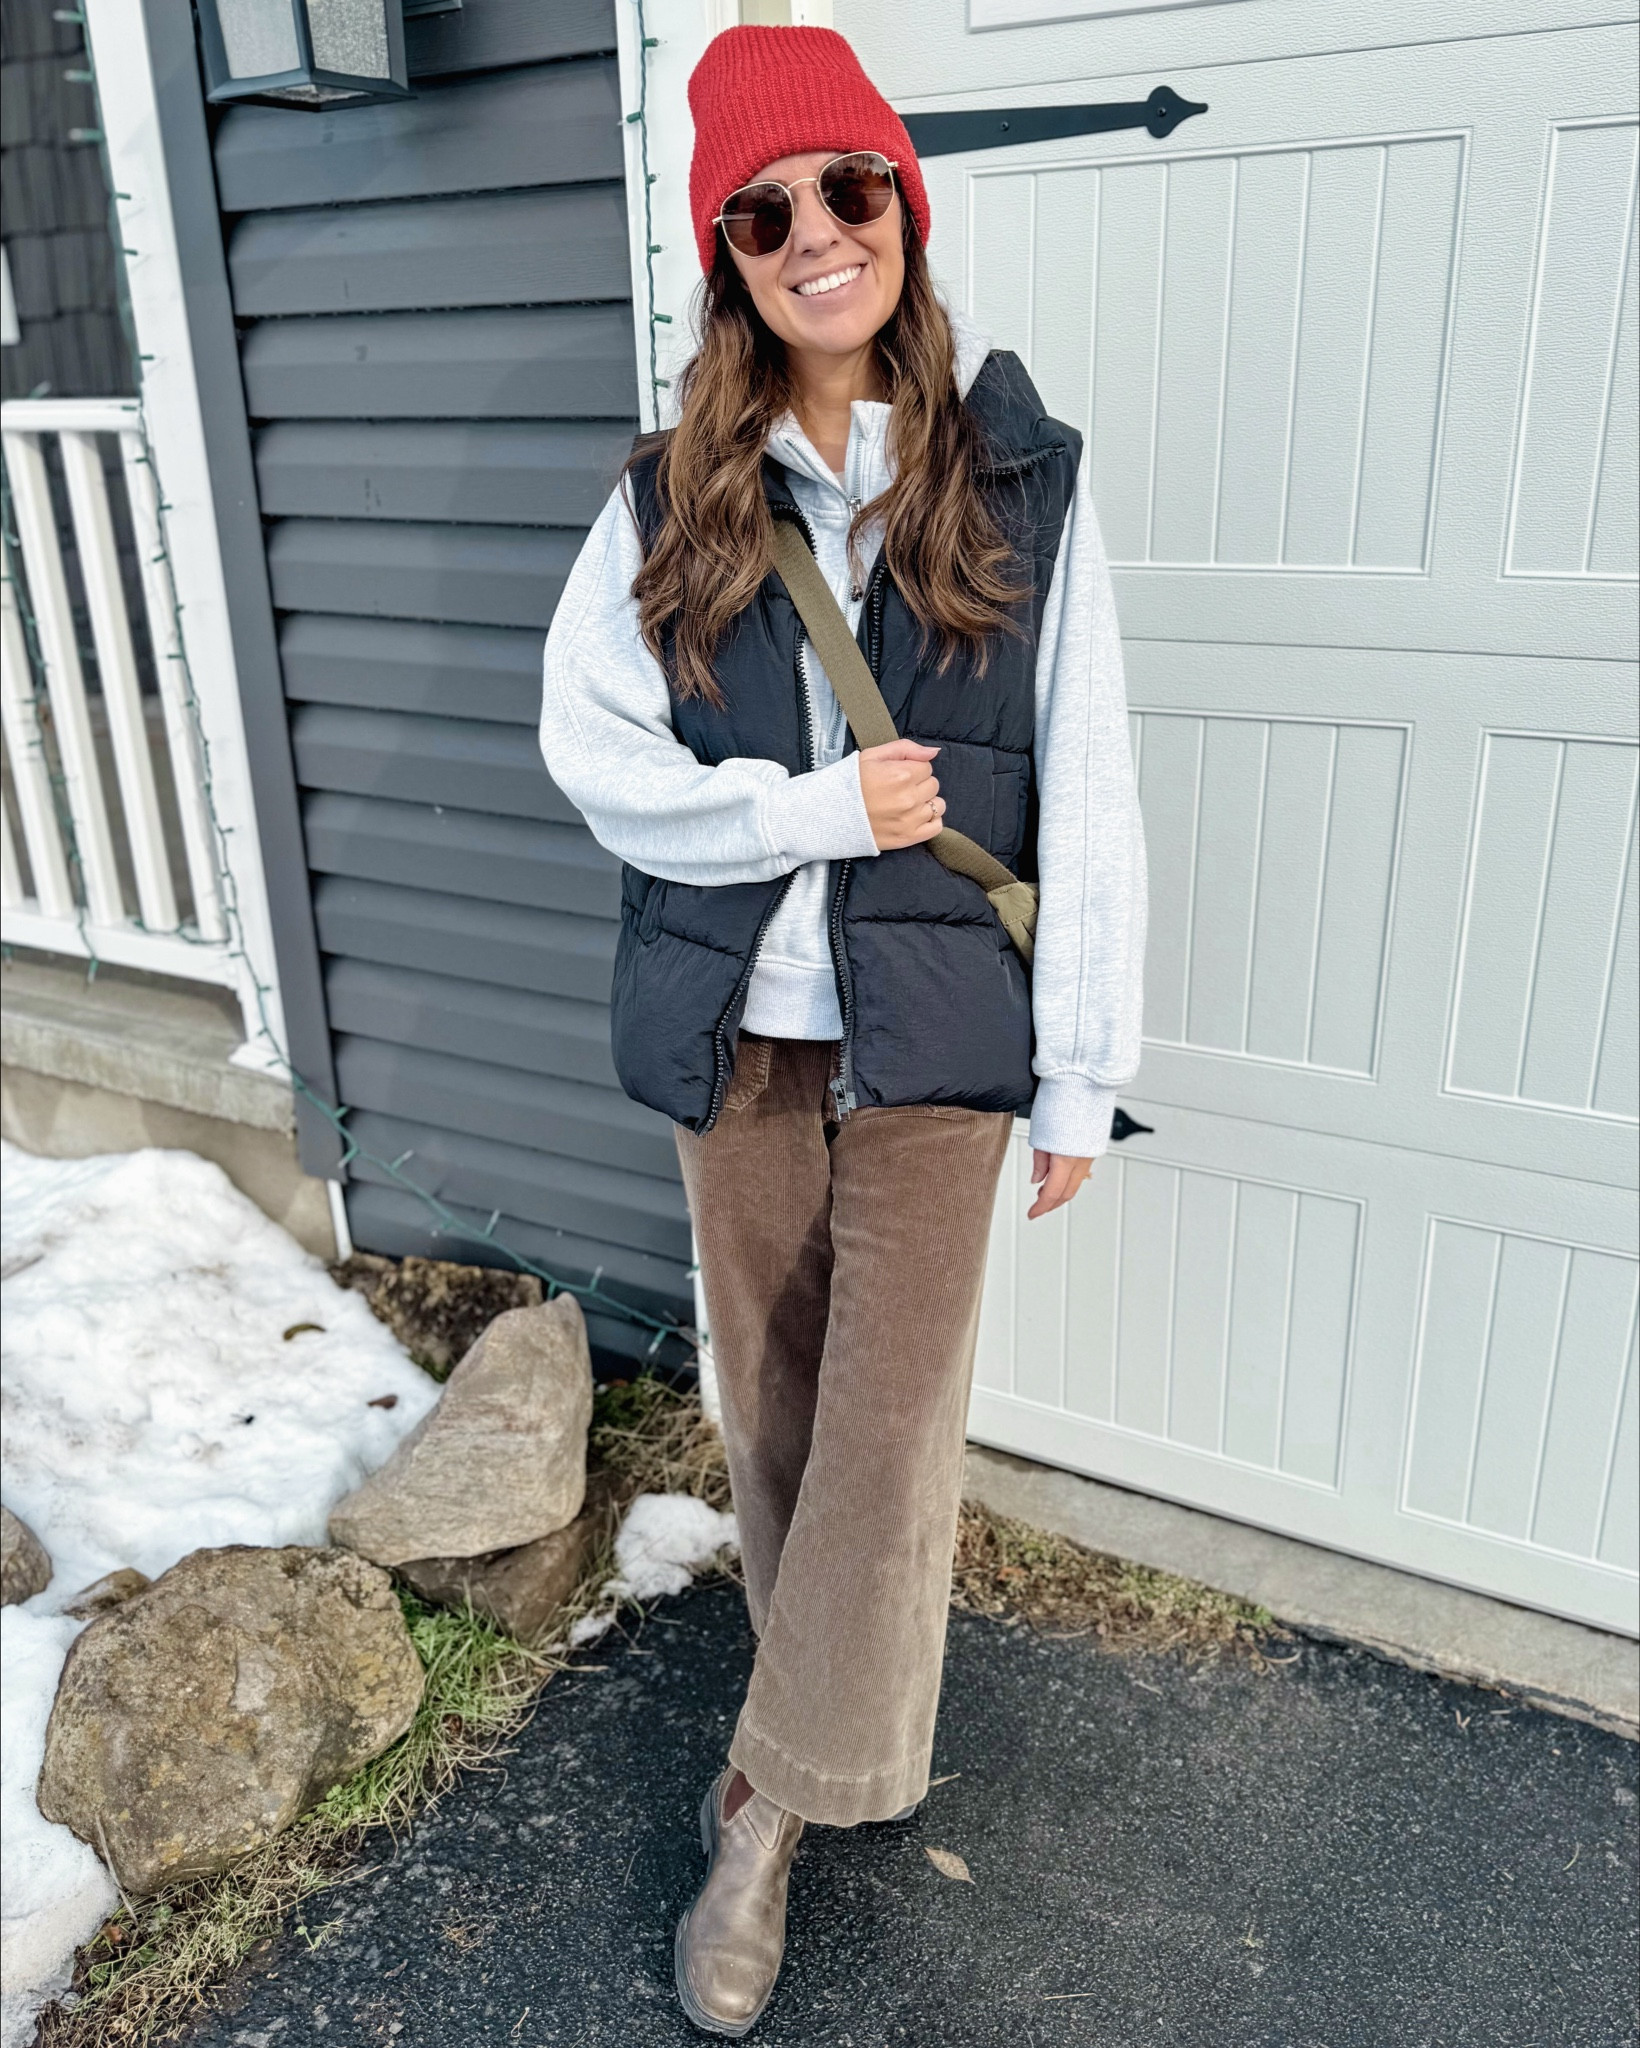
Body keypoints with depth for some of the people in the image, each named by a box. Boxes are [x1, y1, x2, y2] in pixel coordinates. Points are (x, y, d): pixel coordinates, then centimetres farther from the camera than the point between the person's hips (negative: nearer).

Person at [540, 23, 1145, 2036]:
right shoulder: (671, 498, 4)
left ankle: (769, 1799, 17)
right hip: (735, 1021, 3)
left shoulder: (1023, 480, -2)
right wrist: (824, 811, -12)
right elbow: (589, 742, -2)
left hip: (929, 1025, -2)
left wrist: (1081, 1075, -5)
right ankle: (821, 1724, 38)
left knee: (890, 1417, -4)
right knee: (772, 1401, 14)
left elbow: (1088, 796, -3)